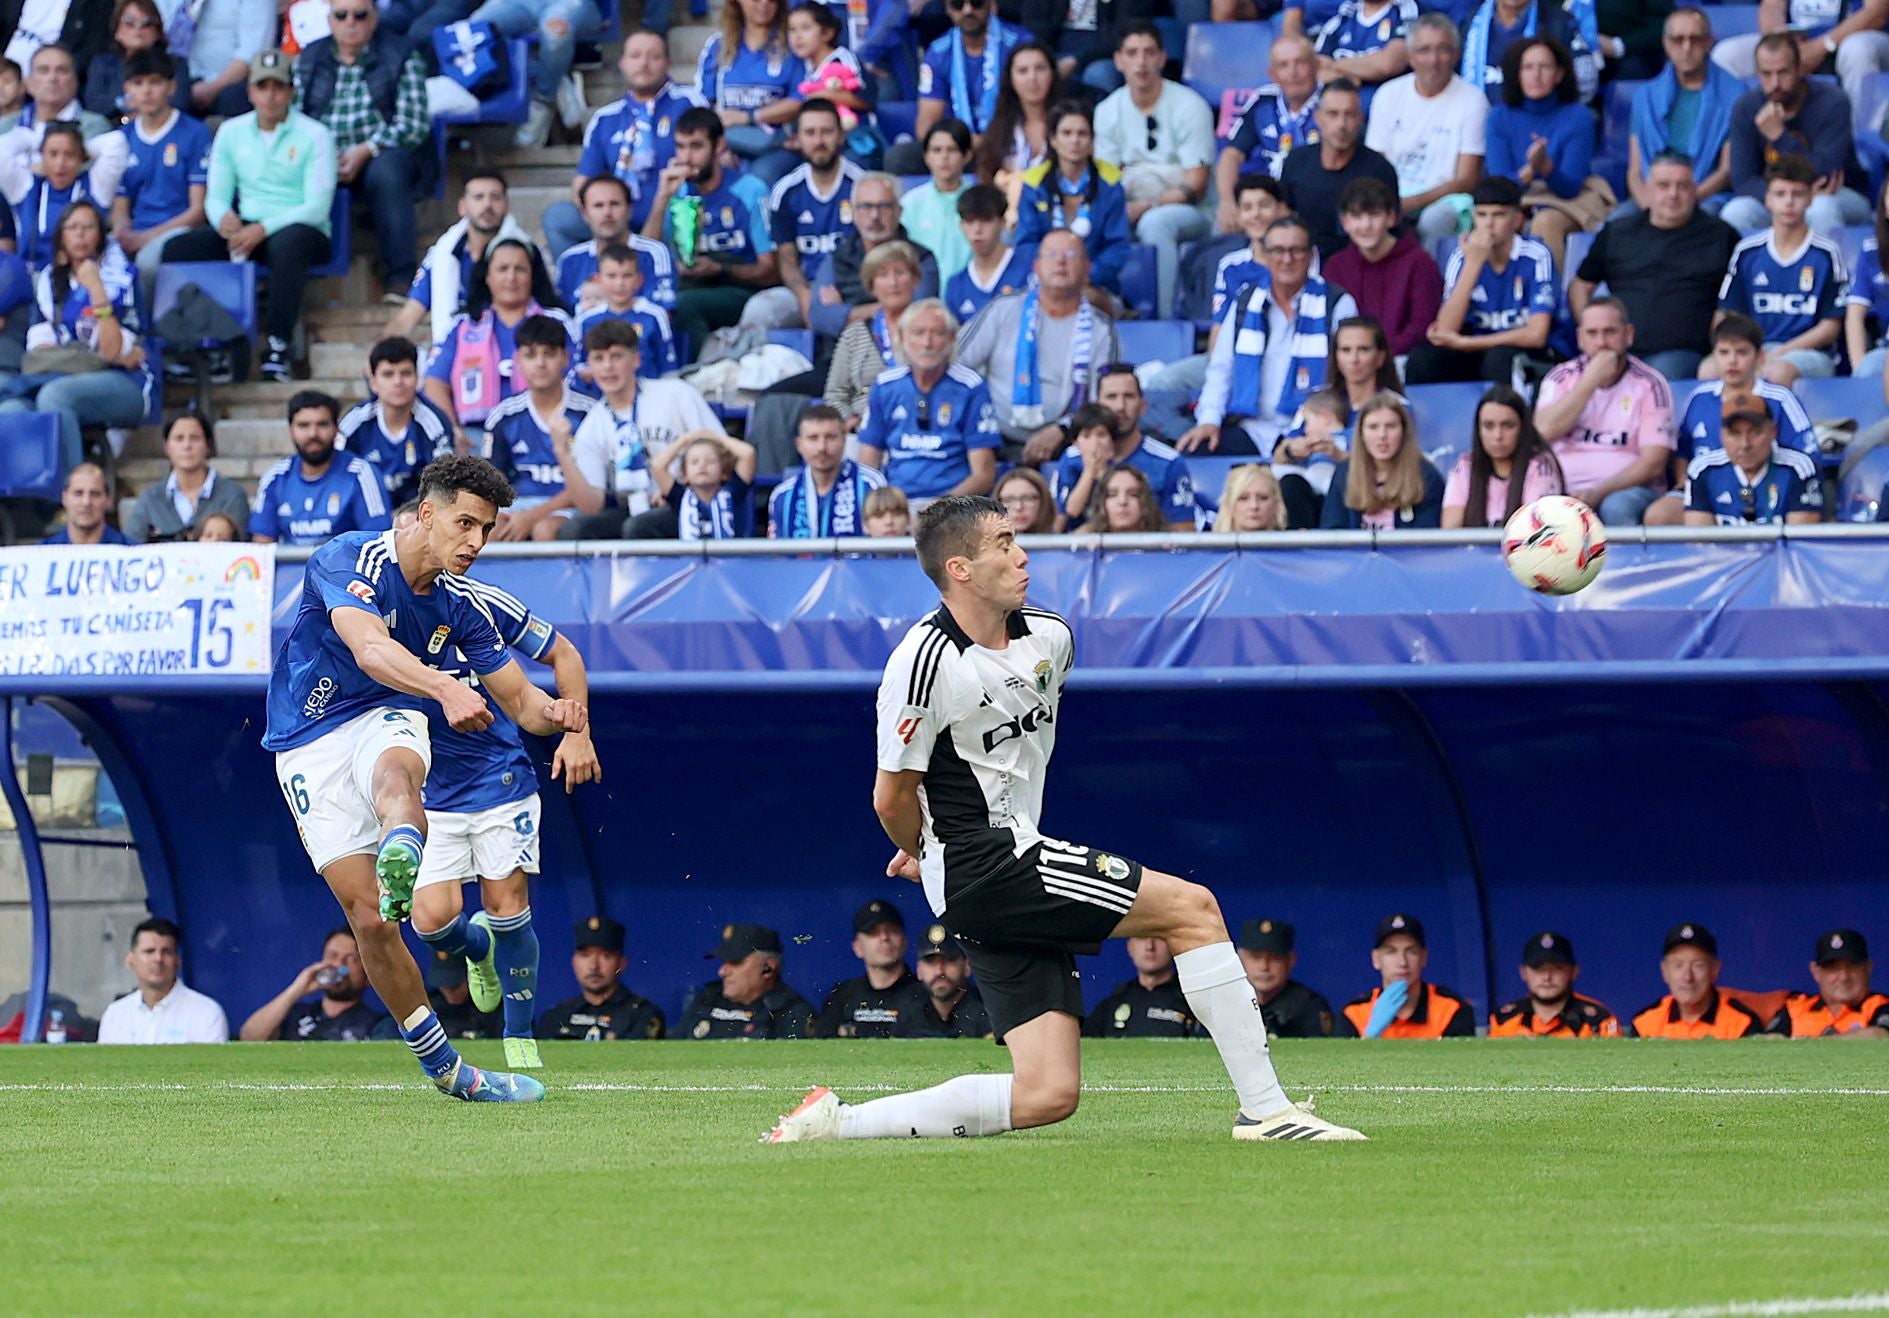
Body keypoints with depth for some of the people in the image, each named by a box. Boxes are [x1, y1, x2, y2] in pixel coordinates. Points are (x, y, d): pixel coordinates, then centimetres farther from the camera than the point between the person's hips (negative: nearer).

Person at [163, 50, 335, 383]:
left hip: (302, 230, -4)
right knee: (176, 248, -22)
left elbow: (317, 206, -10)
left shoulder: (314, 136, -1)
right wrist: (225, 219, -16)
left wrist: (263, 229, -23)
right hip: (245, 229, 4)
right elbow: (216, 196, 10)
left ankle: (277, 346, -40)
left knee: (286, 245, -42)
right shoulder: (231, 132, 12)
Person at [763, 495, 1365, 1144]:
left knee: (1049, 1095, 1)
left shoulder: (1050, 638, 9)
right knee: (1193, 908, -14)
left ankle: (839, 1121, 7)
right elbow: (892, 798, -8)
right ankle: (1265, 1109, -10)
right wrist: (928, 856, 12)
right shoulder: (926, 661, -16)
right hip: (981, 867, -9)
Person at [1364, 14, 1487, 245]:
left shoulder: (1471, 100, -1)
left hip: (1443, 201, -2)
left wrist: (1410, 204, -18)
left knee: (1437, 218, -38)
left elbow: (1466, 182, -5)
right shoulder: (1389, 95, 8)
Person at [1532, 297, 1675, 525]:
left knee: (1617, 508, -37)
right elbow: (1545, 431, -8)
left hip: (1627, 489, -1)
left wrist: (1600, 492, -18)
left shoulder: (1649, 385, 2)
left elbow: (1653, 463, -5)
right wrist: (1591, 380, -9)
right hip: (1567, 492, 1)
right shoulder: (1561, 378, 10)